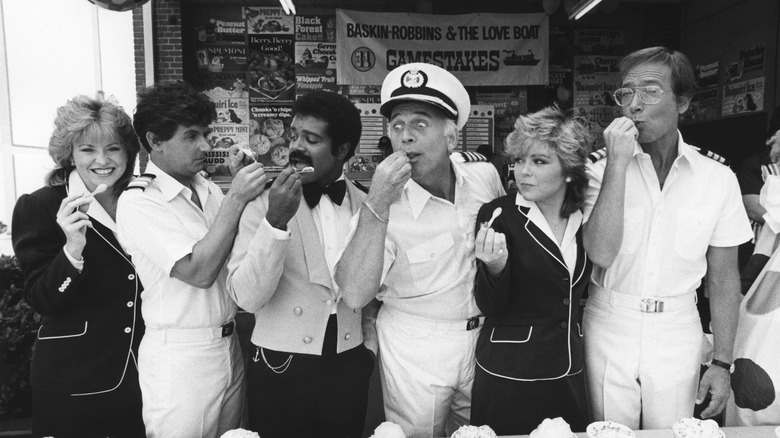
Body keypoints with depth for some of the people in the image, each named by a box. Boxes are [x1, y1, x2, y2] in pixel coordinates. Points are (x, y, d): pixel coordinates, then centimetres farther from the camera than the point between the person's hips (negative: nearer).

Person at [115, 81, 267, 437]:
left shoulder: (206, 188, 5)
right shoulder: (138, 201, -13)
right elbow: (199, 272, -22)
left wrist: (246, 184, -2)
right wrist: (235, 198, -21)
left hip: (229, 347, 6)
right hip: (180, 358, -6)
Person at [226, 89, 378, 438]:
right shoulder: (264, 202, -8)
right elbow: (247, 297, -18)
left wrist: (370, 343, 9)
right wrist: (276, 221, -26)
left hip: (350, 366, 3)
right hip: (280, 368, -2)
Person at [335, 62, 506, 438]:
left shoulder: (485, 176, -7)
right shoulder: (385, 206, -19)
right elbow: (355, 296, -31)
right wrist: (377, 205, -37)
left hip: (483, 335, 4)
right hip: (414, 349, -4)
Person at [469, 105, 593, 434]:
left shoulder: (584, 217, 0)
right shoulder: (497, 215, -13)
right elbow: (491, 307, -13)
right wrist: (495, 267, -32)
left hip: (569, 372, 4)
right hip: (508, 375, -4)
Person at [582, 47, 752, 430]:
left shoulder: (718, 179, -3)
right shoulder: (603, 171, -6)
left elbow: (723, 278, 3)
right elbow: (600, 254, -21)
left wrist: (722, 363, 1)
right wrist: (618, 163, -22)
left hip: (677, 333, 1)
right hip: (609, 329, 0)